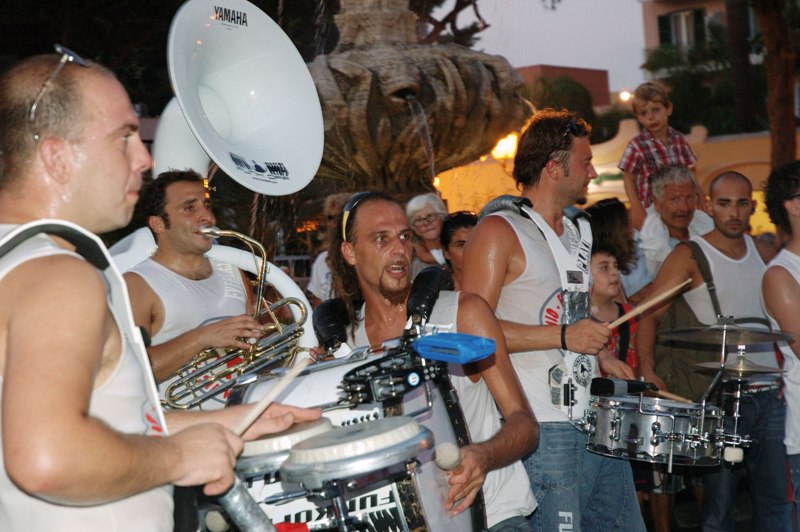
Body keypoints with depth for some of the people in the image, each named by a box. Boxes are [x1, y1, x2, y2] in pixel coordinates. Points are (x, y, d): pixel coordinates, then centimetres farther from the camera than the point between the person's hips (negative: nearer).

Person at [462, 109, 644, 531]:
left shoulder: (578, 231, 17)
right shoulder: (498, 231, -11)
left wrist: (600, 356, 14)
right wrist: (562, 337, -21)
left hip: (596, 418, 9)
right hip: (541, 429, -9)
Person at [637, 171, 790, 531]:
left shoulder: (762, 251, 12)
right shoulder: (690, 256, -5)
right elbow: (648, 315, -10)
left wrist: (782, 372, 13)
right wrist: (647, 370, -22)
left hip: (769, 395, 5)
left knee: (776, 498, 10)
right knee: (719, 499, 1)